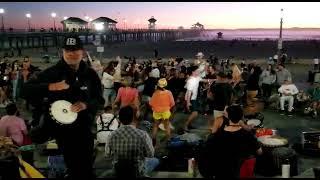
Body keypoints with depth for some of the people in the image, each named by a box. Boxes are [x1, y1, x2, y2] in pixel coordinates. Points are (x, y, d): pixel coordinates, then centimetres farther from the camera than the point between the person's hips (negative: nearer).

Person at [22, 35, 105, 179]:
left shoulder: (90, 74, -1)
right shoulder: (53, 72, -10)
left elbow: (100, 100, 3)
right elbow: (26, 90, -13)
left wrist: (86, 105, -18)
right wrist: (50, 87, -28)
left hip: (84, 127, 3)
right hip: (61, 127, -2)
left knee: (87, 167, 15)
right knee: (74, 167, 9)